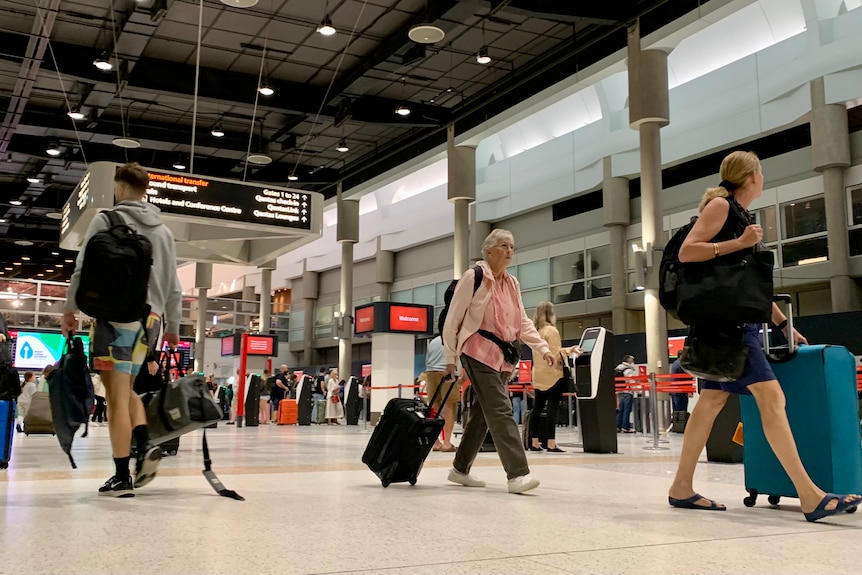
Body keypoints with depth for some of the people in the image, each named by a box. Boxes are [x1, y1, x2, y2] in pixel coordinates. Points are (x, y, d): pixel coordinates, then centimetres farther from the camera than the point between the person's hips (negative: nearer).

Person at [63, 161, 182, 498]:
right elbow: (173, 285, 17)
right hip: (150, 318, 5)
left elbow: (83, 268, -2)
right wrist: (173, 325, 24)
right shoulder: (163, 231, 15)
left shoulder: (106, 220, 0)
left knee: (118, 396, -4)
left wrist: (70, 308, 10)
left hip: (115, 315, -5)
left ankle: (122, 477, -3)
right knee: (126, 389, 18)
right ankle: (145, 445, -4)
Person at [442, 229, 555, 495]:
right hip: (479, 353, -8)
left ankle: (460, 469, 24)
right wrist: (451, 358, -4)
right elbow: (452, 320, -5)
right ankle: (518, 474, -19)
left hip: (503, 356, 8)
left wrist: (543, 348, 6)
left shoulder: (512, 283, 15)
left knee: (482, 413, 12)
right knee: (501, 411, -16)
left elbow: (523, 322, 18)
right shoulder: (474, 276, -6)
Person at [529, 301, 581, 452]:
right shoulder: (551, 330, -11)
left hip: (539, 375, 7)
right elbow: (556, 355, -15)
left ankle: (535, 443, 11)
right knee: (552, 408, -7)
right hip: (552, 375, -7)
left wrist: (565, 351, 23)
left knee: (537, 408, 8)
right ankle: (551, 444, -10)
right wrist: (569, 350, -2)